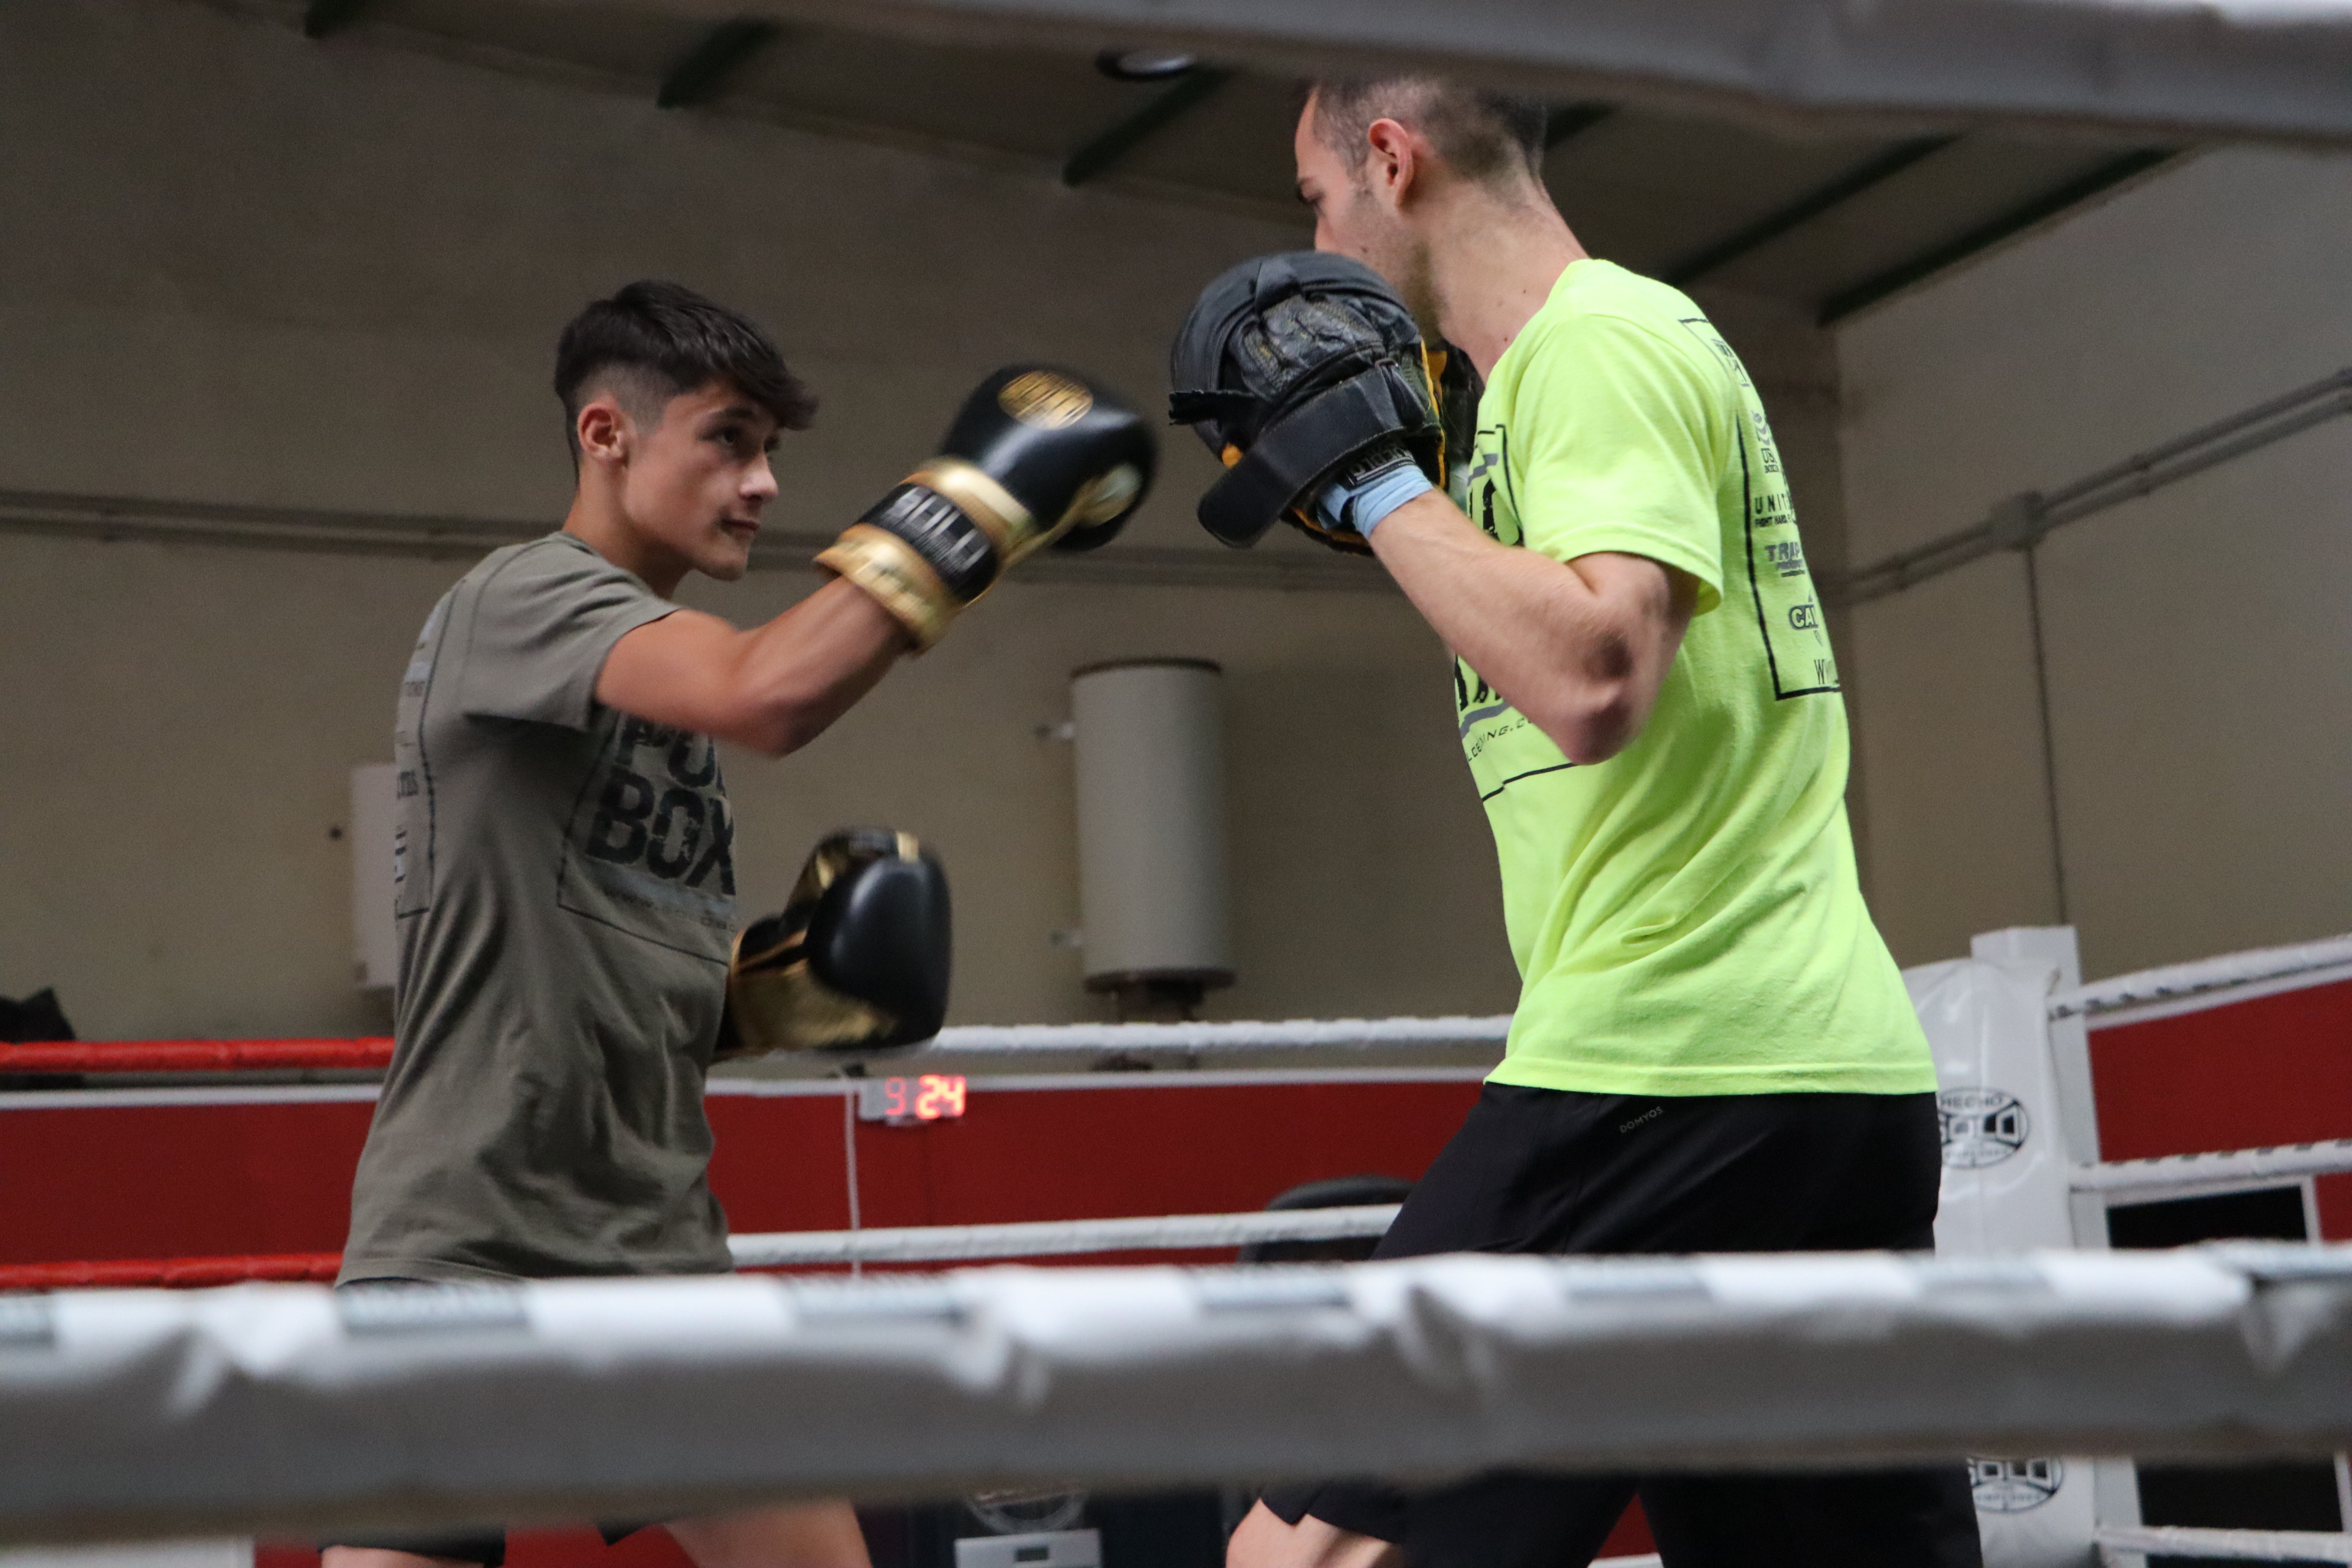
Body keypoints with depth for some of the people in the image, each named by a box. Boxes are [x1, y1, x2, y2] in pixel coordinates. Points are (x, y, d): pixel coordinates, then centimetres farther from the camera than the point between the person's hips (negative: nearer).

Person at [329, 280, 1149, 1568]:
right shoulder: (521, 597, -12)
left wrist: (792, 986, 3)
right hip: (466, 1248, -8)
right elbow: (767, 699, -32)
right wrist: (981, 498, -25)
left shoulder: (668, 683, 15)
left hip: (658, 1248, 9)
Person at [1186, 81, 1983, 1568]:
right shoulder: (1639, 337, 21)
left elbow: (1593, 683, -23)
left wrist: (1369, 470, -13)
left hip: (1671, 1077, -10)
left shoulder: (1603, 337, -8)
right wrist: (1405, 470, 21)